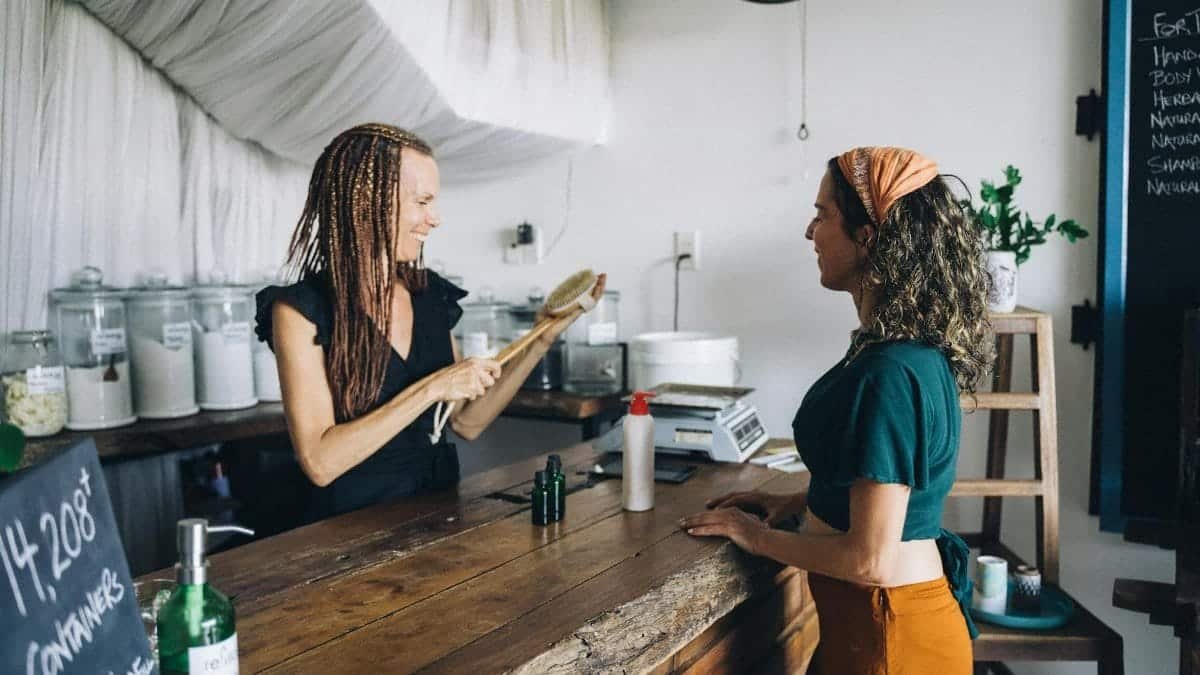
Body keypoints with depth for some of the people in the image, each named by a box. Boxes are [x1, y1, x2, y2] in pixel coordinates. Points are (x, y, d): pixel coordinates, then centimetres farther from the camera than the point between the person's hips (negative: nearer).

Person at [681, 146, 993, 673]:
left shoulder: (890, 373, -27)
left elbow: (872, 560, -26)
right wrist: (801, 501, 7)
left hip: (889, 631, -9)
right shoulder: (916, 350, 3)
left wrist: (758, 537, -12)